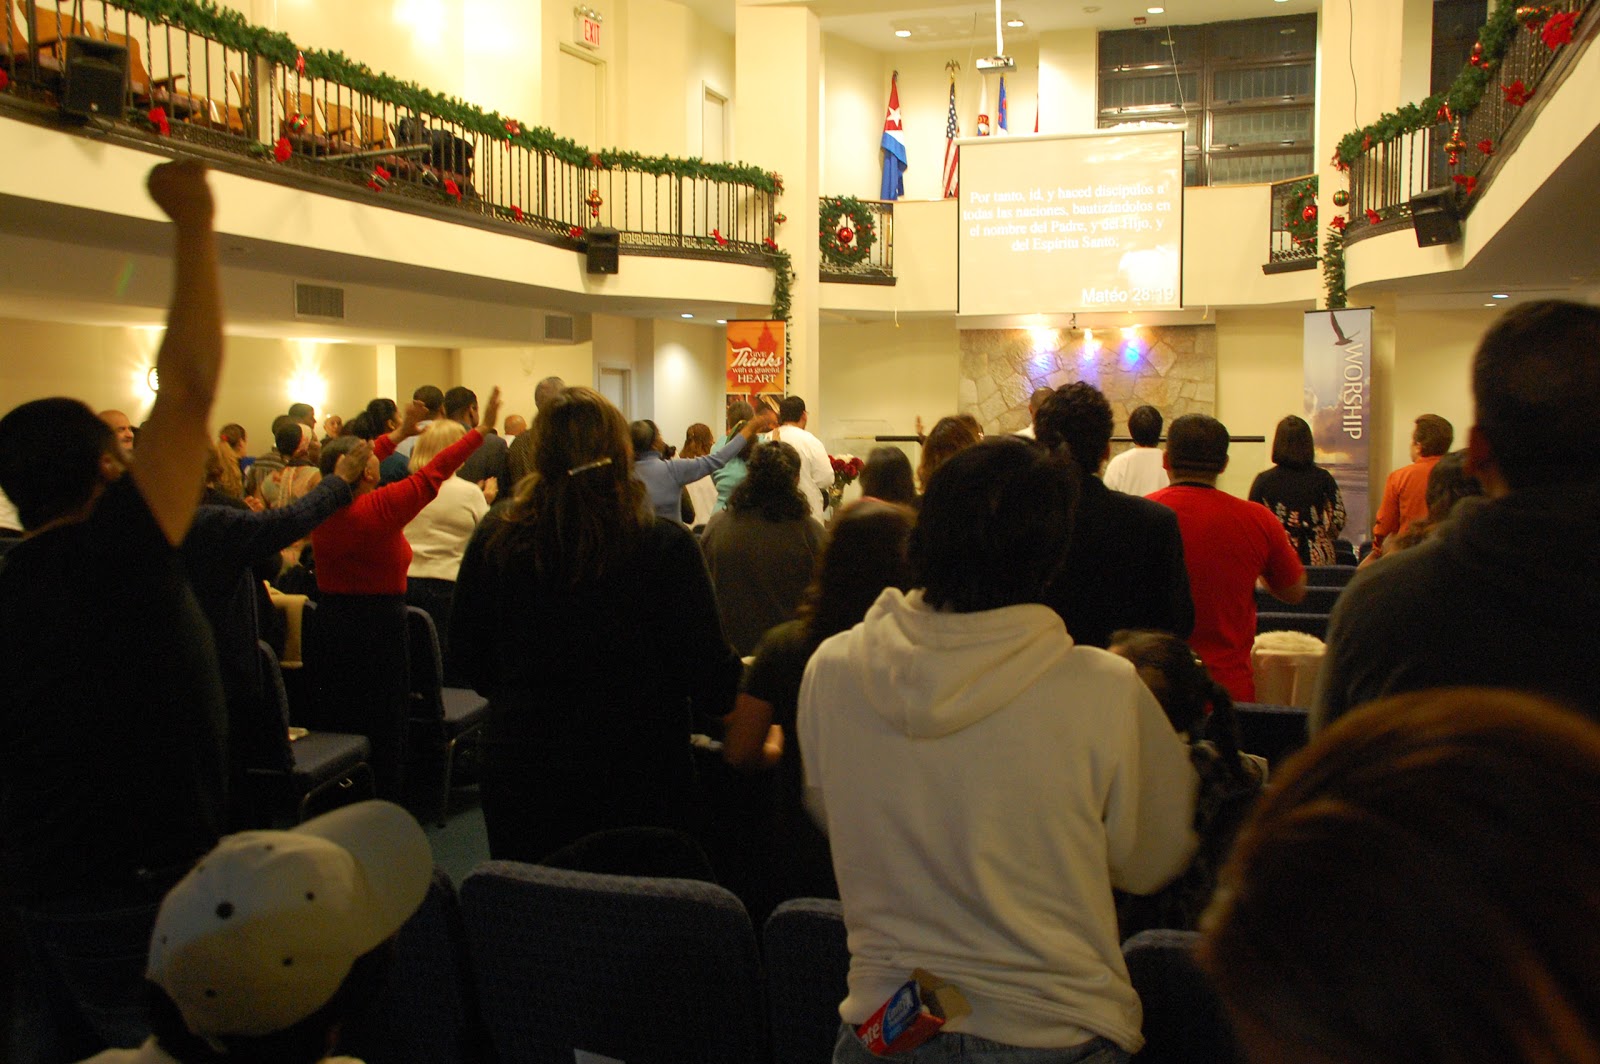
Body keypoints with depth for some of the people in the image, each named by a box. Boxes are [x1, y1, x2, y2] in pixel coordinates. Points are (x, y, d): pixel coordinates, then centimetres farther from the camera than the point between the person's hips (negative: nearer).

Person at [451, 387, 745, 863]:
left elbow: (466, 653, 5)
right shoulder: (666, 546, -17)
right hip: (637, 779, -2)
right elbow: (709, 671, -14)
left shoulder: (494, 538, -8)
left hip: (520, 771, 3)